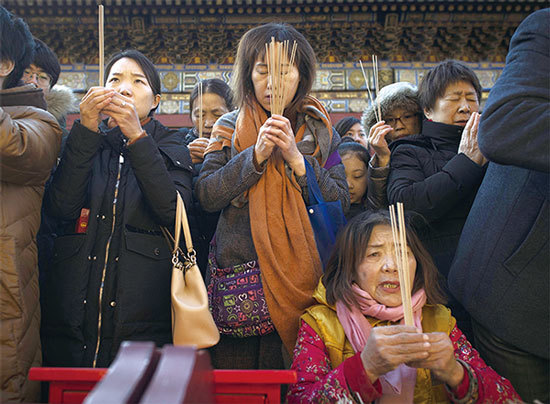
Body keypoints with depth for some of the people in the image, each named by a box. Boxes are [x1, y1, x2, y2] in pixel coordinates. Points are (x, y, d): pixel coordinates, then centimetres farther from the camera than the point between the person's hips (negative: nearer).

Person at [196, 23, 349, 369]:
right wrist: (256, 155, -15)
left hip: (302, 275, 0)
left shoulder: (319, 130, 6)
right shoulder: (229, 127, 5)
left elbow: (342, 203, -2)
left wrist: (296, 158, -13)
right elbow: (207, 196, -6)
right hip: (239, 269, 0)